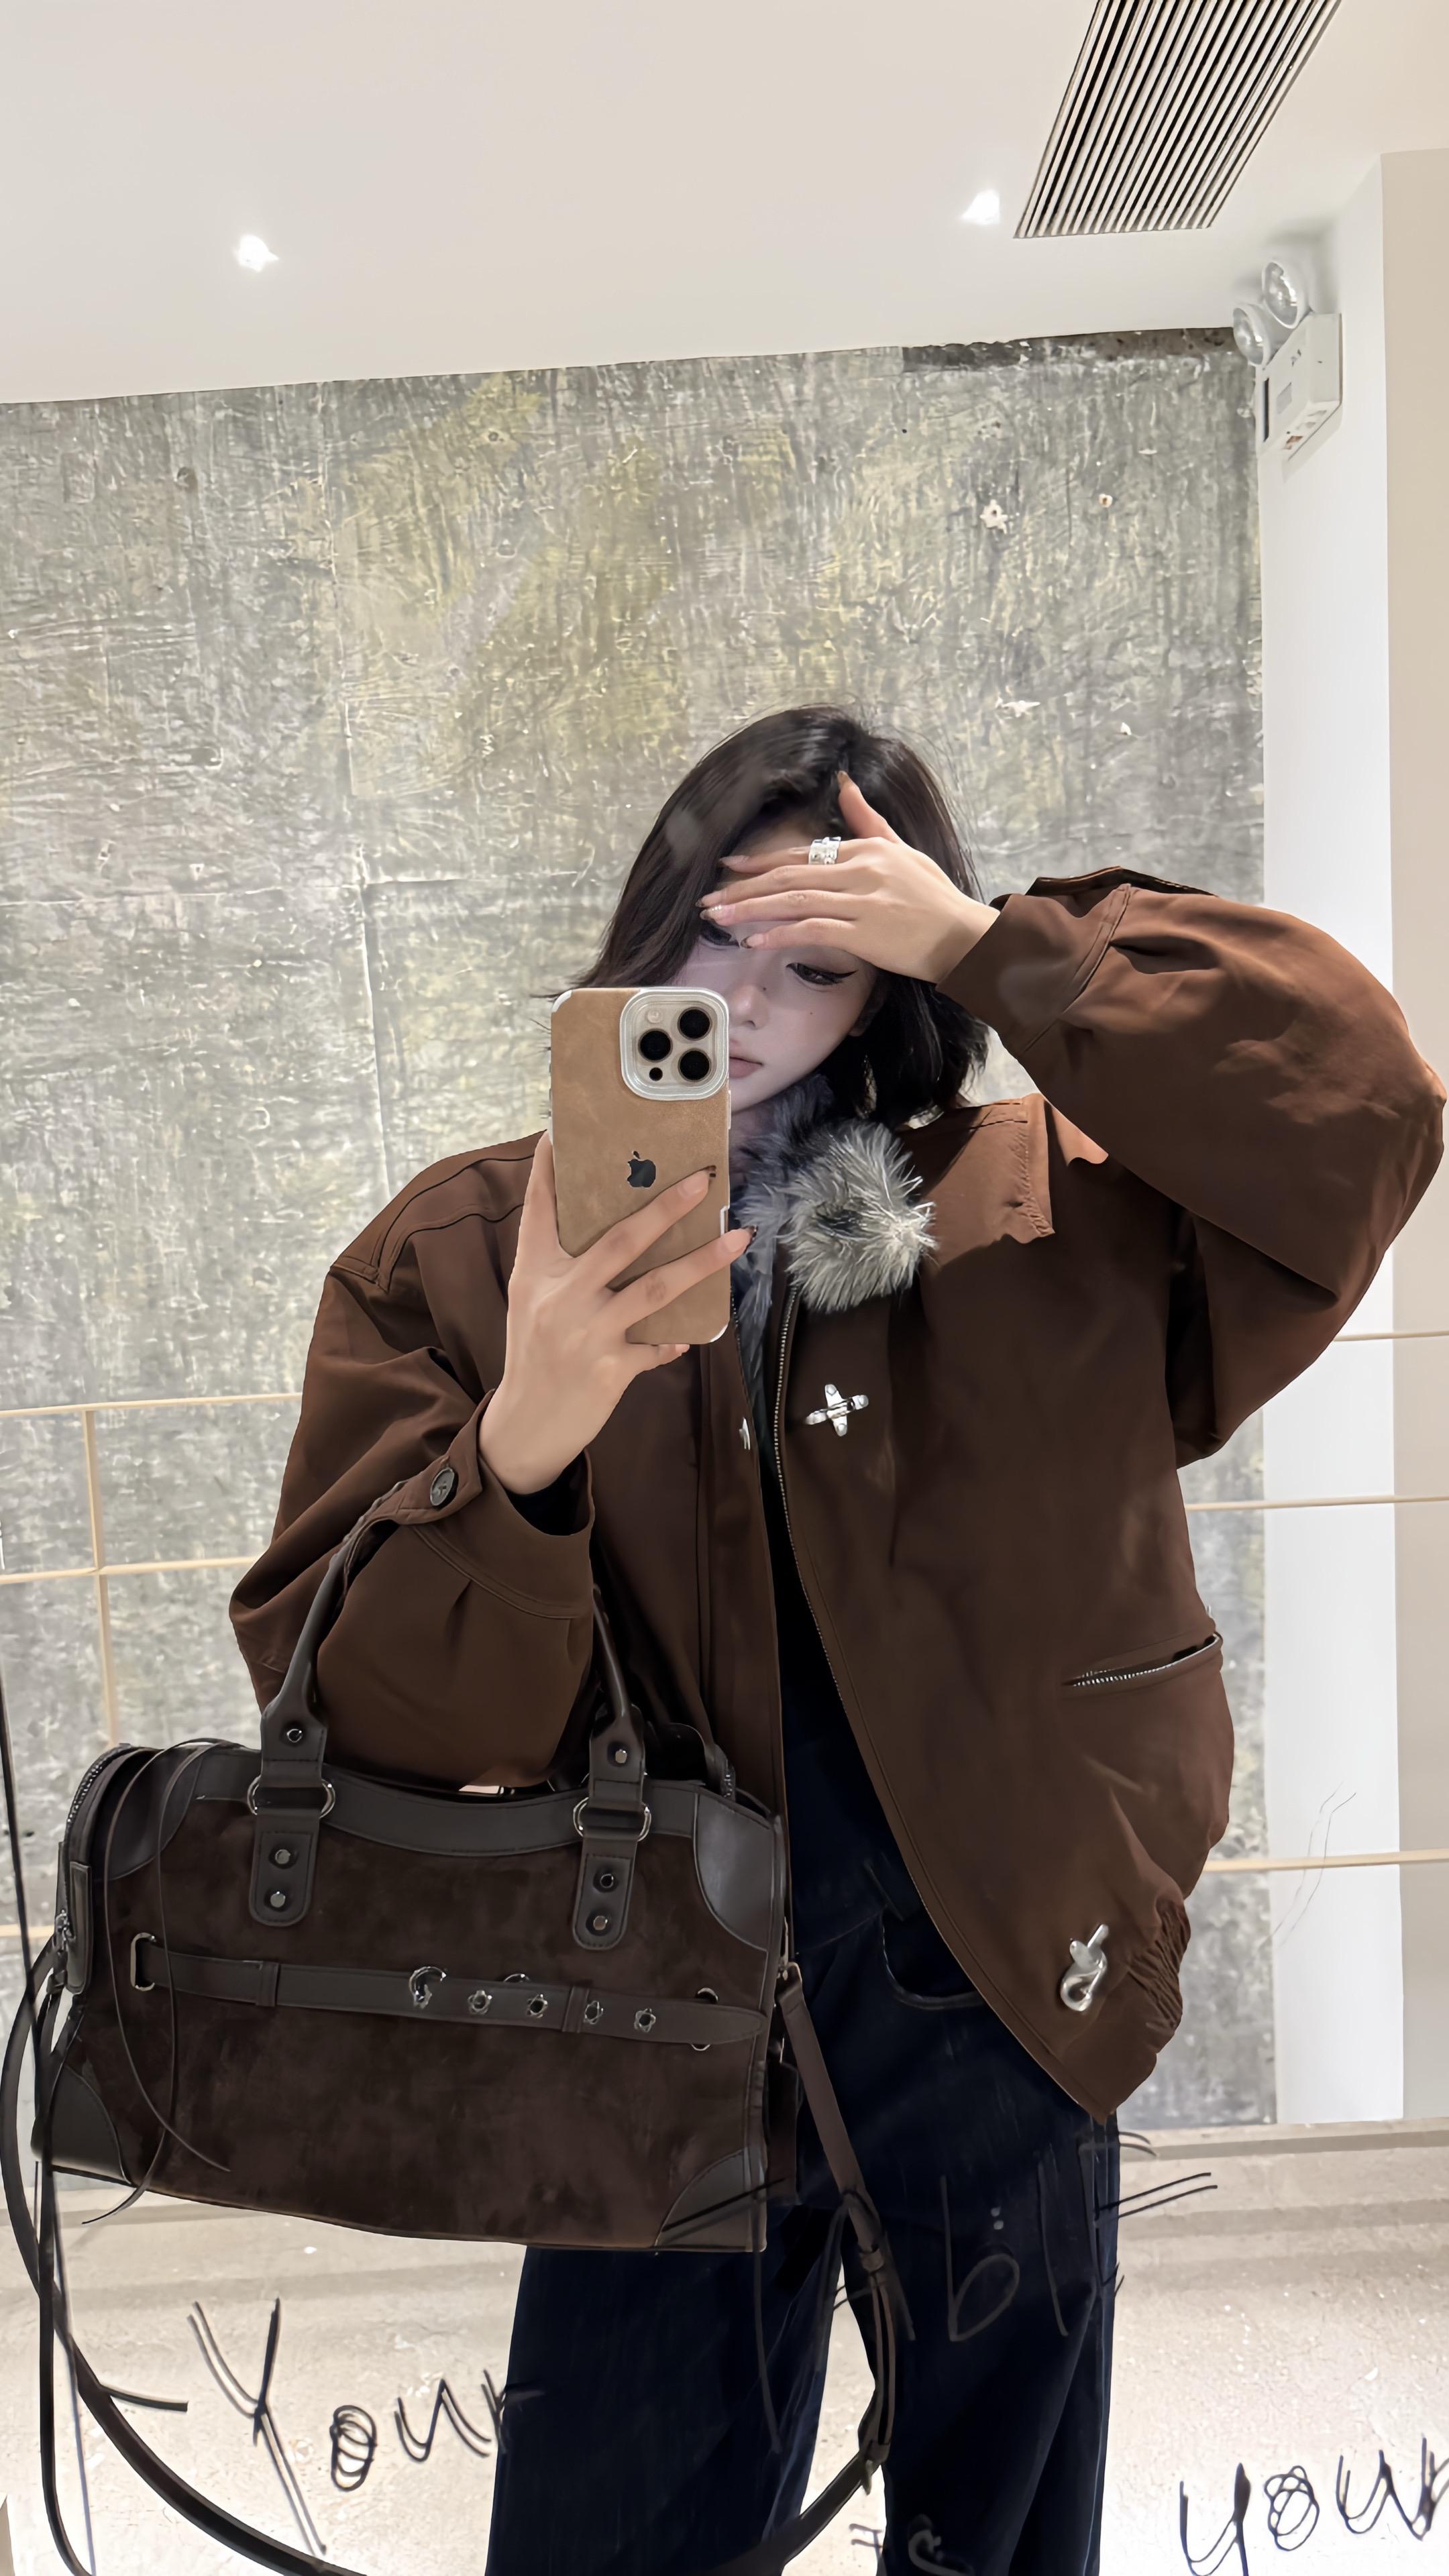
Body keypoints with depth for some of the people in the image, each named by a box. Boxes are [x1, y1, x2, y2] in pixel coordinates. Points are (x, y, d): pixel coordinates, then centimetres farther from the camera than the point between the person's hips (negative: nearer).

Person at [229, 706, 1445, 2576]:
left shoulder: (1041, 1222, -4)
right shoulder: (462, 1255, -5)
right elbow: (364, 1712, -10)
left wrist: (995, 943, -18)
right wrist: (518, 1450, -31)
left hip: (989, 1995, 1)